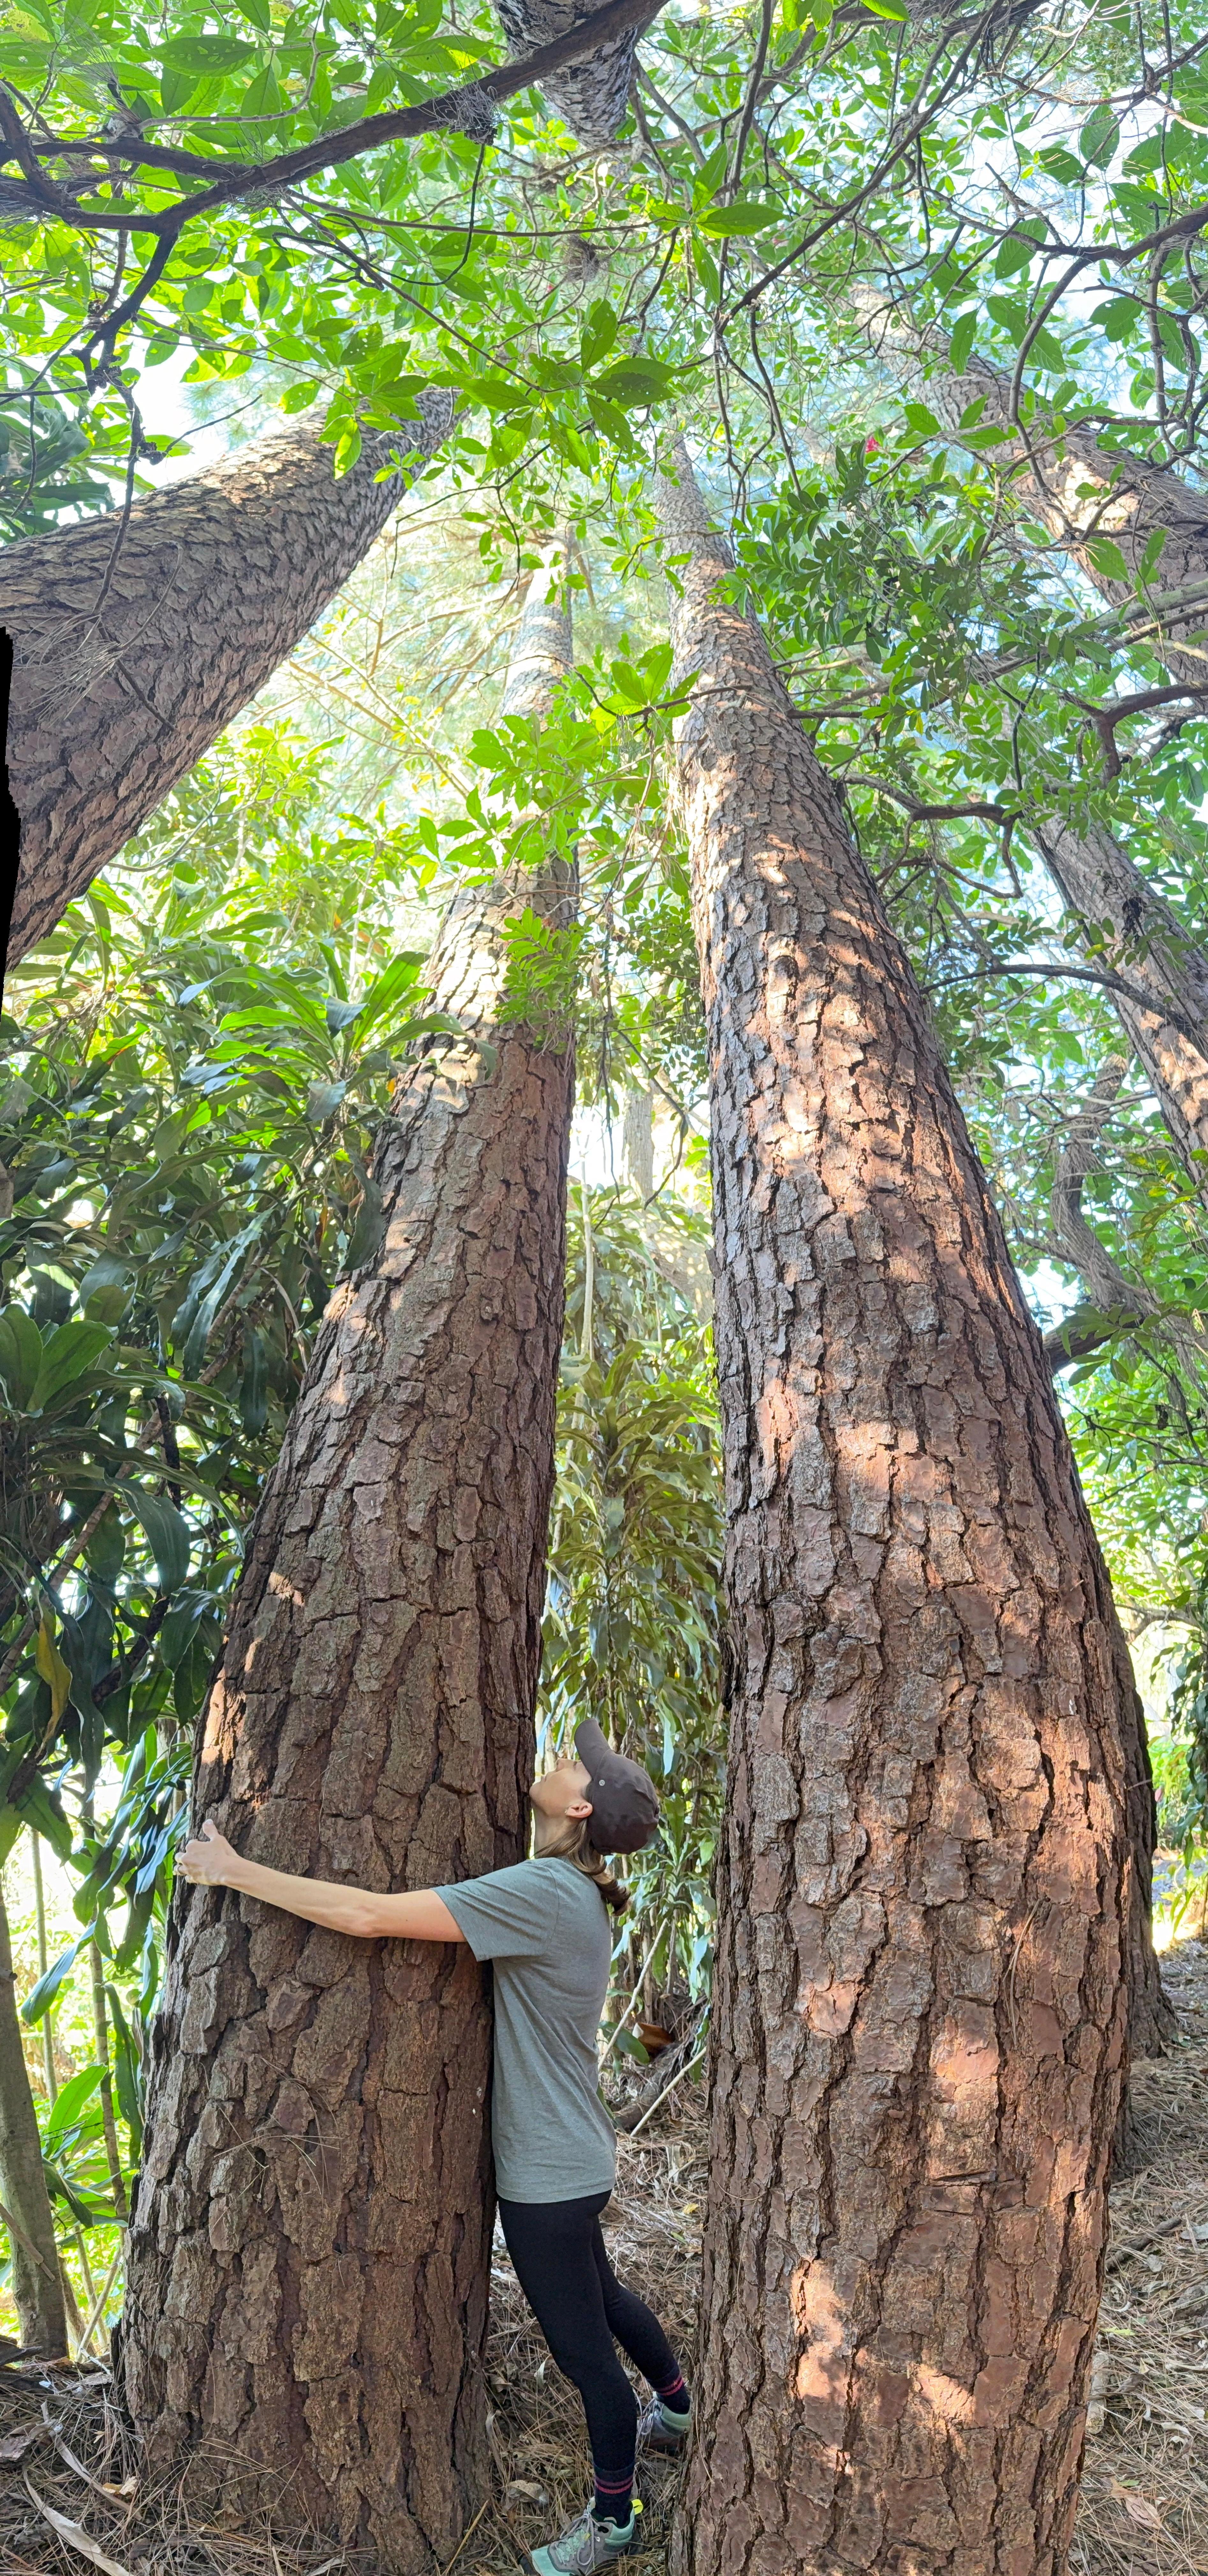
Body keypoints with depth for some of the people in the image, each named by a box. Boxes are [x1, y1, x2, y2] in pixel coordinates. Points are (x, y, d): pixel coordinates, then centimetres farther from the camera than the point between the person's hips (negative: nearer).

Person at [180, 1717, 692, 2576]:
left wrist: (235, 1871, -25)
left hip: (549, 2176, -9)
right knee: (600, 2296, 29)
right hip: (568, 2159, 9)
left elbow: (369, 1915, -33)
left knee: (585, 2347, 12)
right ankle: (679, 2409, 52)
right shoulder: (565, 1892, 0)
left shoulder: (544, 1891, -31)